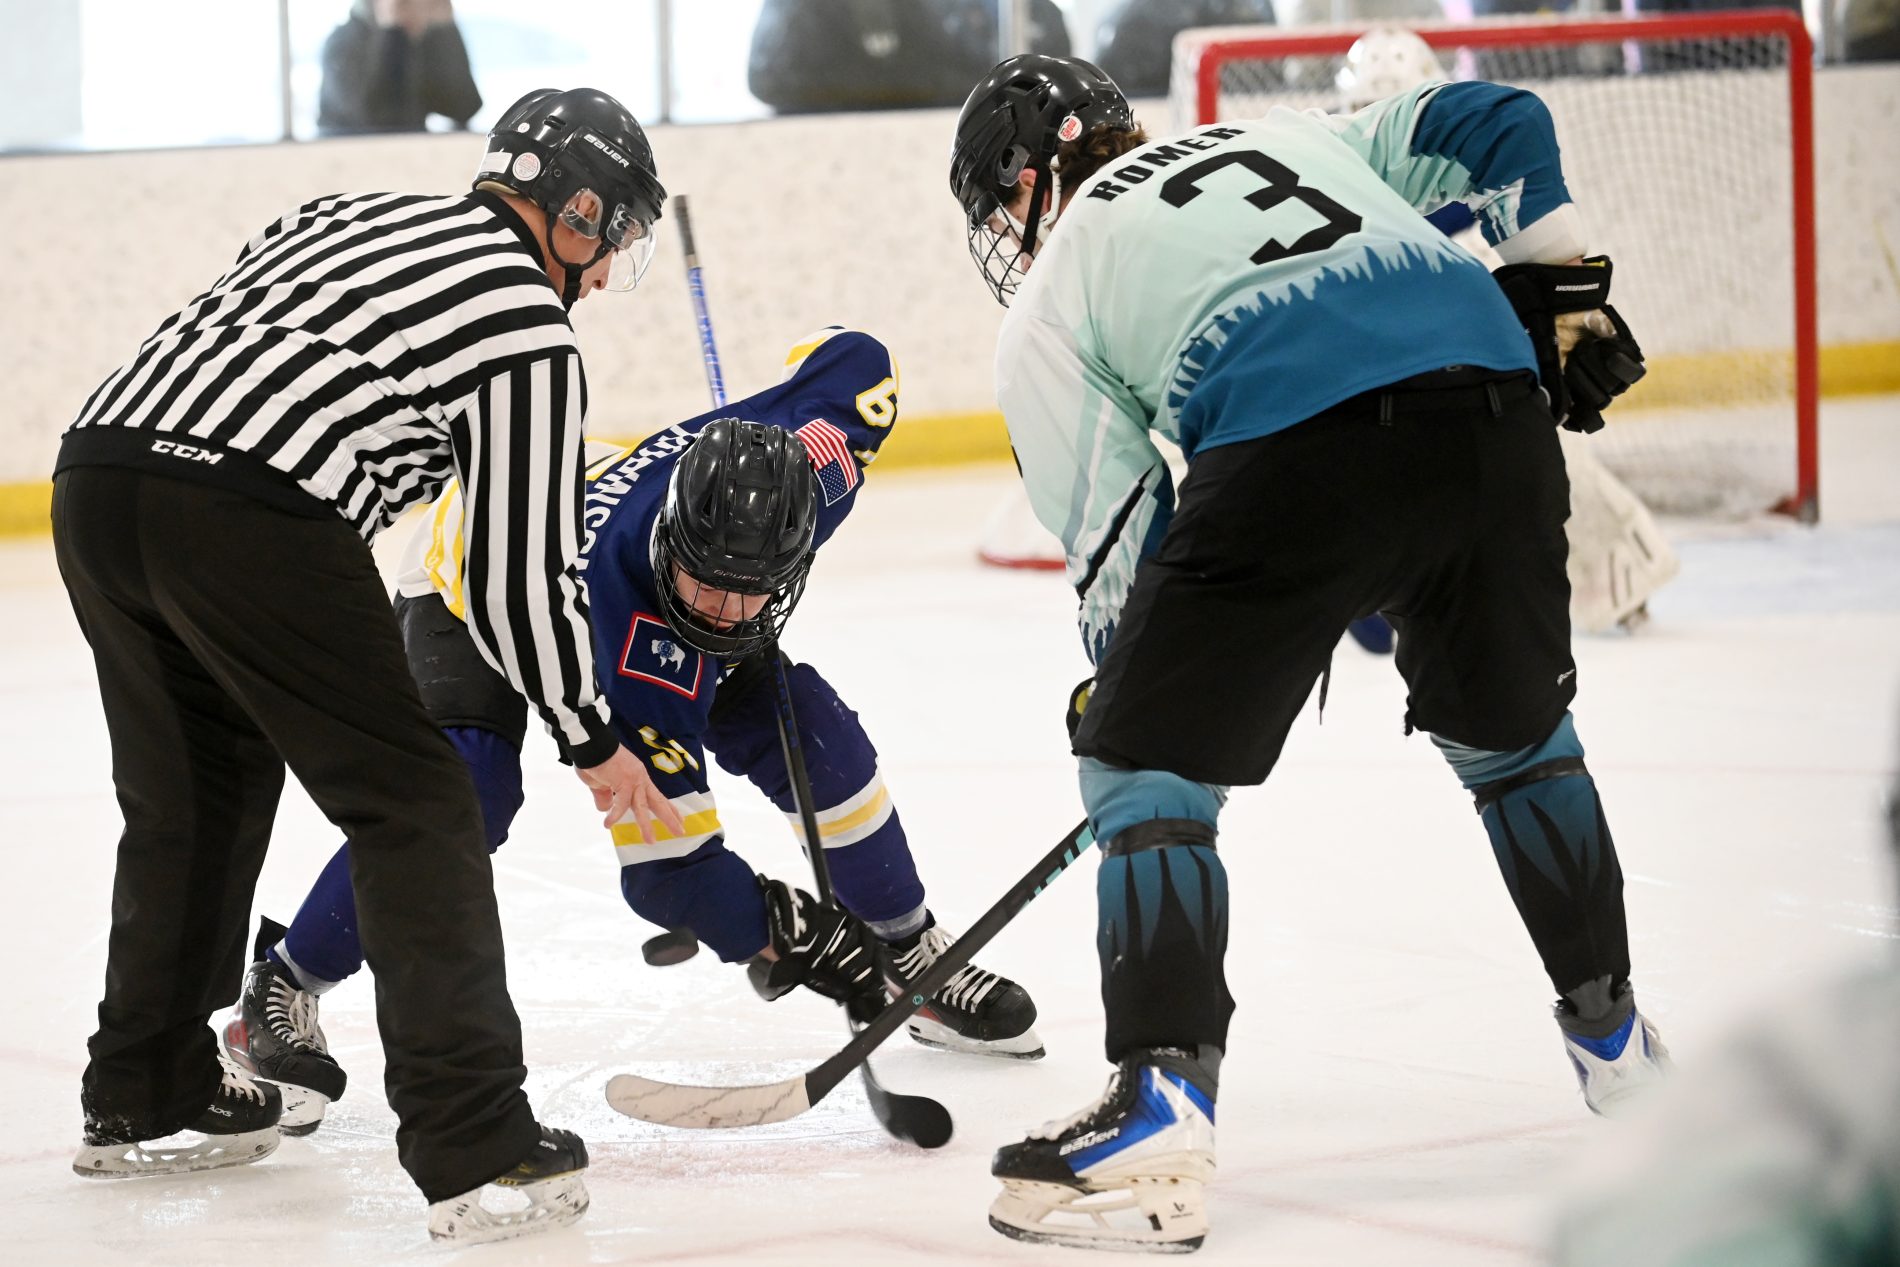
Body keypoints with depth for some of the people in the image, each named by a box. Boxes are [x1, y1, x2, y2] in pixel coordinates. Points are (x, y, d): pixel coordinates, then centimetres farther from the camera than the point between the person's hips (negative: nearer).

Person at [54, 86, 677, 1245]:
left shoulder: (351, 216, 29)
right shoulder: (531, 329, 6)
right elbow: (521, 579, 5)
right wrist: (592, 740, 19)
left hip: (99, 466, 8)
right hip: (248, 513, -8)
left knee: (197, 791, 26)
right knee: (412, 803, 2)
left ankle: (141, 1101, 38)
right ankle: (477, 1151, -3)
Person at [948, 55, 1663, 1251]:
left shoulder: (1047, 307, 22)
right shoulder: (1289, 140, 35)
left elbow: (1118, 538, 17)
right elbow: (1492, 121, 26)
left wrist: (1118, 704, 30)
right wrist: (1565, 294, 28)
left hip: (1297, 449, -5)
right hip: (1494, 409, 5)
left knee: (1147, 772, 8)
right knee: (1515, 732, 28)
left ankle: (1159, 1126, 0)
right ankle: (1618, 1045, 38)